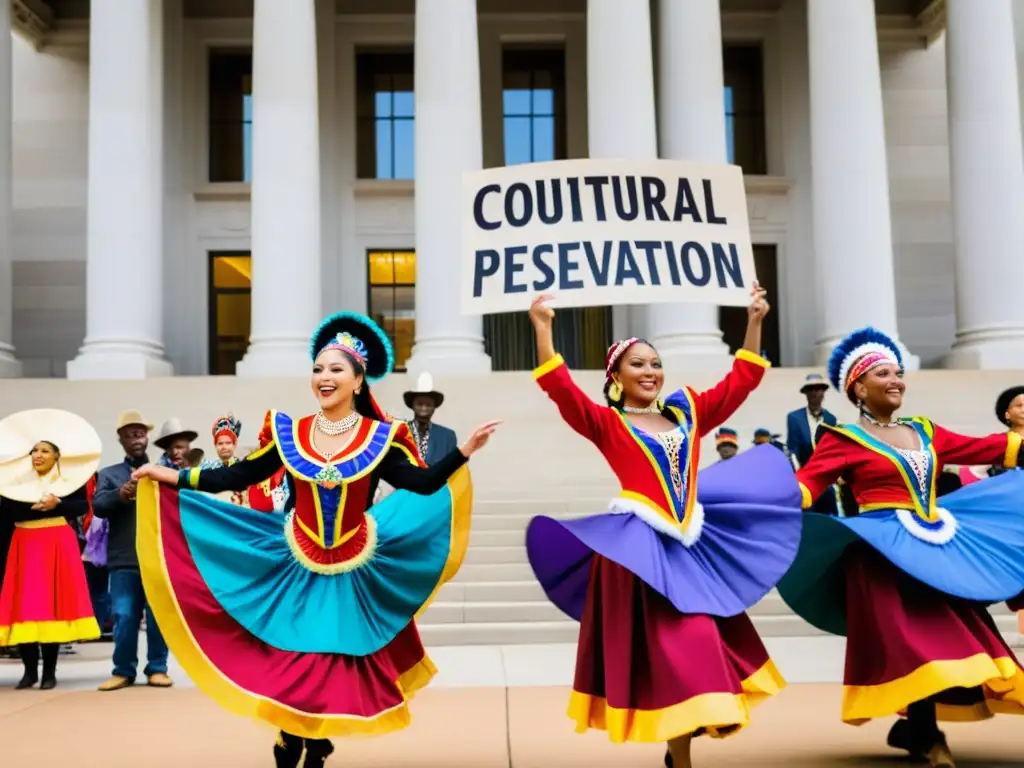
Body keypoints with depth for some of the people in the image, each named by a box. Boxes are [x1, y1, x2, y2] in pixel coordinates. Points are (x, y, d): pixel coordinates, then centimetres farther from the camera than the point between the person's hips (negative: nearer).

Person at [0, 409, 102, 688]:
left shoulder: (70, 480, 1)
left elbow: (83, 507, -5)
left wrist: (58, 504, -18)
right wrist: (31, 507, -16)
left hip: (58, 546, -2)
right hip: (25, 546, 2)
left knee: (53, 603, -1)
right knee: (23, 605, -2)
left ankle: (49, 672, 7)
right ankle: (30, 670, 8)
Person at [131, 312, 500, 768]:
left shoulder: (380, 438, -5)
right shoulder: (289, 433, 0)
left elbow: (423, 485, -11)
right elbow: (239, 477, 2)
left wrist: (463, 452, -23)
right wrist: (174, 477, -1)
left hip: (352, 570, -1)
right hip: (296, 567, 1)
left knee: (336, 661, 5)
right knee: (291, 661, 0)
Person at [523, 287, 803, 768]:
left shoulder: (686, 414, 13)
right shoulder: (606, 423, 0)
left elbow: (741, 381, 15)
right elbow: (561, 389, -14)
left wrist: (754, 321, 10)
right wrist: (543, 327, -22)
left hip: (692, 543, 6)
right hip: (641, 546, -6)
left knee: (706, 644, 11)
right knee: (673, 652, -5)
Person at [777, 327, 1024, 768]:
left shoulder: (923, 432, 15)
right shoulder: (843, 440, -4)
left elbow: (984, 449, 18)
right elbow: (806, 483, -16)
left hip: (936, 546, 7)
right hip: (885, 551, -7)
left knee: (948, 639, 7)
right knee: (910, 642, -9)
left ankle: (915, 726, 21)